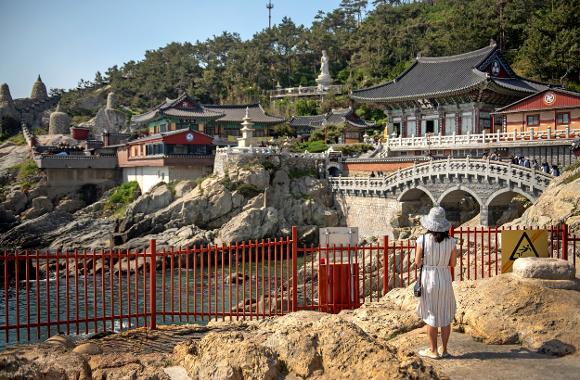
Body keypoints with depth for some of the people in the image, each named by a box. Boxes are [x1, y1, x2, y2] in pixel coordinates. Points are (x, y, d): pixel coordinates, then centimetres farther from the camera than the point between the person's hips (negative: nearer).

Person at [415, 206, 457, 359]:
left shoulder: (422, 240, -14)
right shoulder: (451, 241, -7)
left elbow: (417, 262, -8)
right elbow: (452, 263, 1)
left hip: (428, 278, -2)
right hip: (445, 278, 2)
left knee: (431, 316, 10)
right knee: (445, 316, 15)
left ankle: (433, 350, 16)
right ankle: (444, 349, 22)